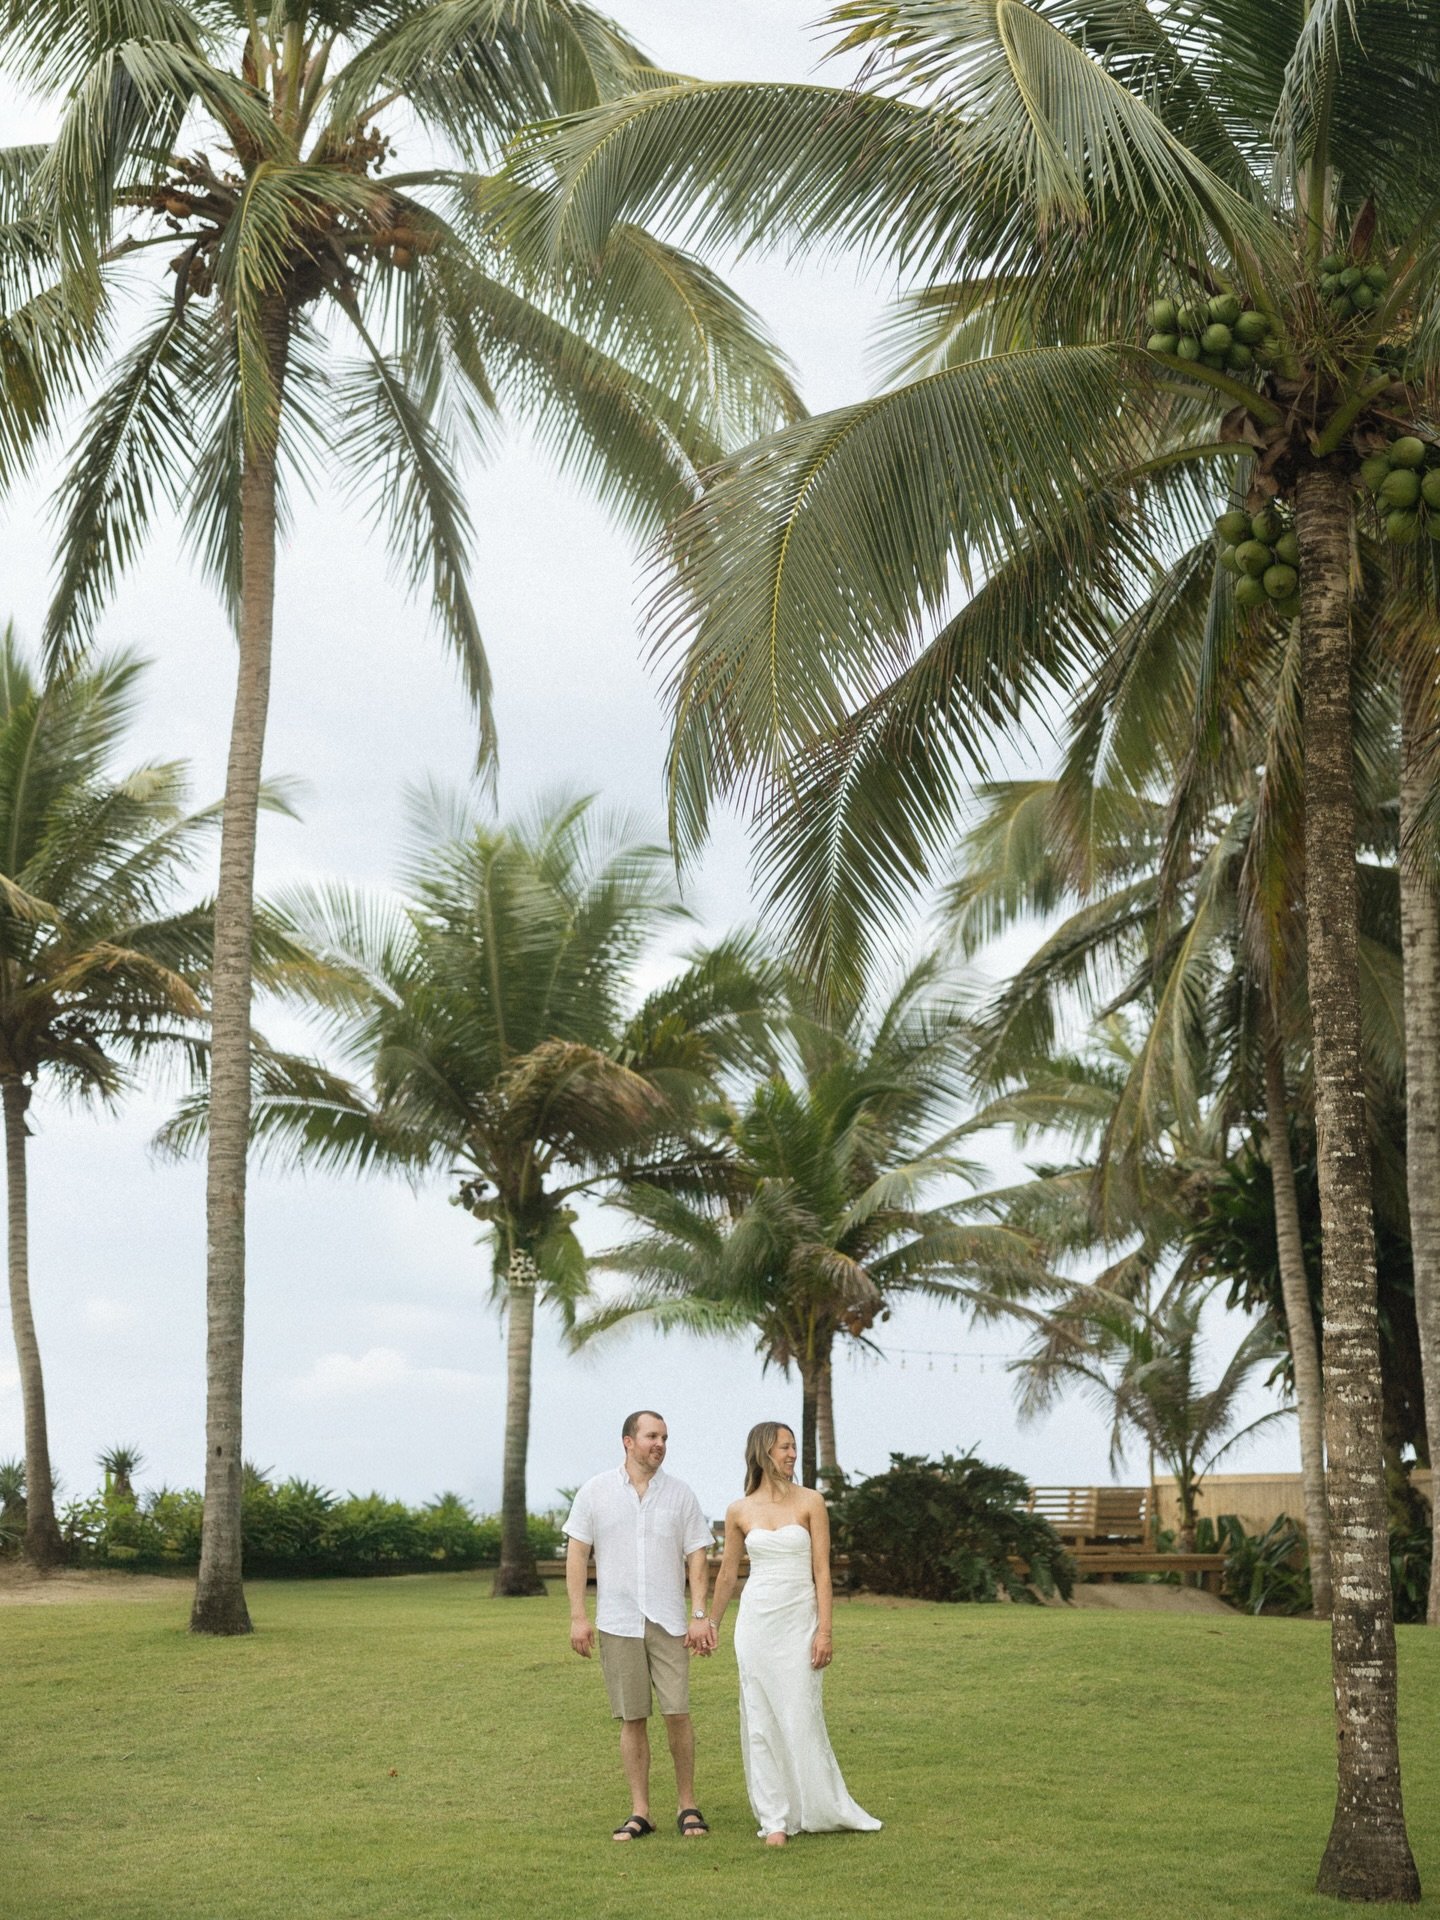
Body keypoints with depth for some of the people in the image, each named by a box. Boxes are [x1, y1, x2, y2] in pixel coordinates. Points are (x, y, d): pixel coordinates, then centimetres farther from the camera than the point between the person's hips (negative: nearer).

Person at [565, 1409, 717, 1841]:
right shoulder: (595, 1492, 2)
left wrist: (699, 1615, -3)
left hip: (668, 1623, 0)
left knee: (677, 1713, -4)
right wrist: (578, 1616, -4)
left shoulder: (680, 1494, 5)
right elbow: (577, 1554, 3)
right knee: (632, 1719, 4)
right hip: (617, 1624, 0)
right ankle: (640, 1812, 12)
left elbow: (696, 1557, 5)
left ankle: (688, 1806, 10)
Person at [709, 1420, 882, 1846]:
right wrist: (712, 1623, 21)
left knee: (801, 1717, -2)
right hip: (757, 1619, 2)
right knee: (761, 1719, 3)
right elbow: (728, 1573, 15)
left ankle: (824, 1809, 15)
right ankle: (775, 1818, 11)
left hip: (799, 1619, -2)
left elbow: (822, 1571, -4)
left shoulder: (810, 1502, -2)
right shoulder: (739, 1511, 3)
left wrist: (825, 1630, -9)